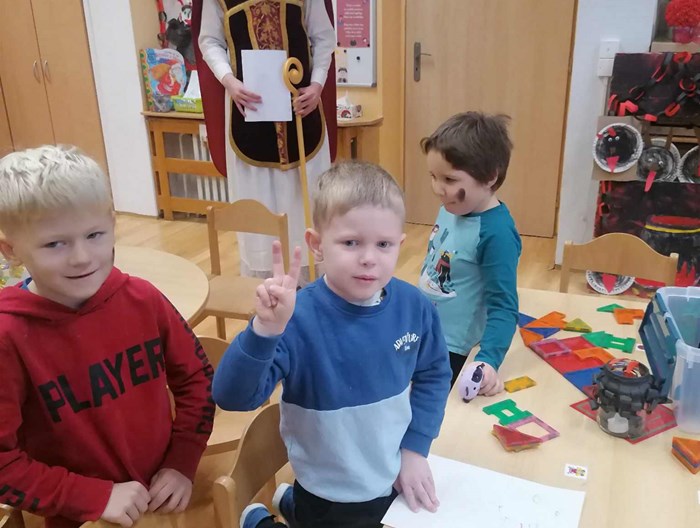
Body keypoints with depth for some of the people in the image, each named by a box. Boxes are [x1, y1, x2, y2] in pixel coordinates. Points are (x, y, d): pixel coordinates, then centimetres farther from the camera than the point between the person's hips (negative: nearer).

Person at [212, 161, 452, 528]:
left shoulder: (414, 307, -15)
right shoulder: (298, 319, -28)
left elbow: (433, 374, 2)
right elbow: (233, 397, -34)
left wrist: (415, 448, -2)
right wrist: (264, 330, -49)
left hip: (397, 482, 5)